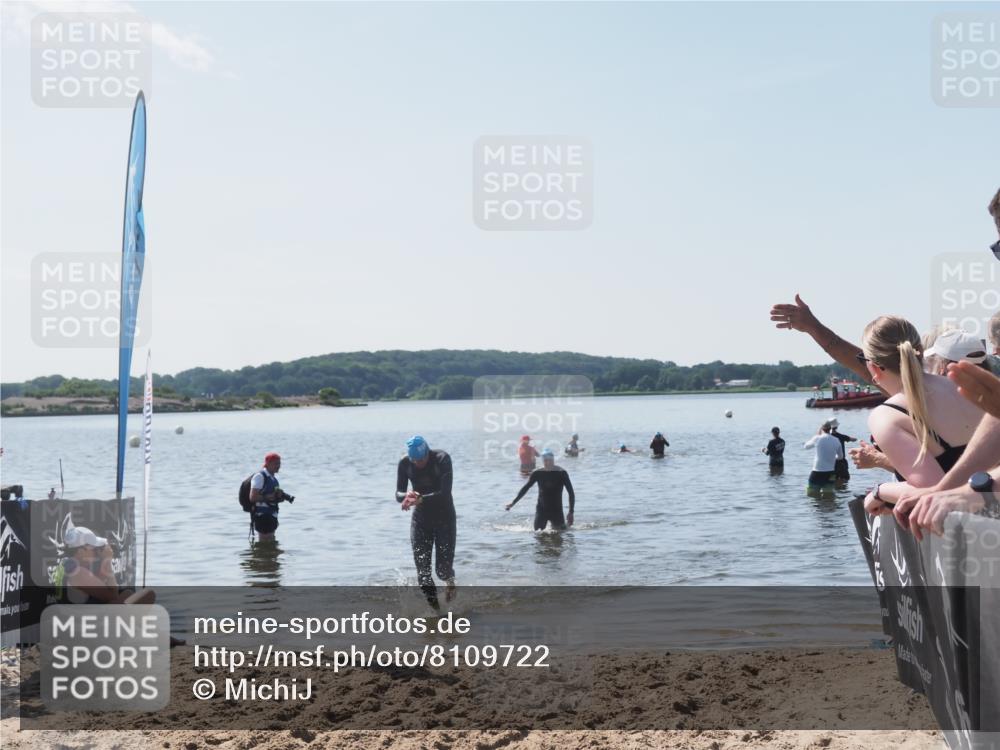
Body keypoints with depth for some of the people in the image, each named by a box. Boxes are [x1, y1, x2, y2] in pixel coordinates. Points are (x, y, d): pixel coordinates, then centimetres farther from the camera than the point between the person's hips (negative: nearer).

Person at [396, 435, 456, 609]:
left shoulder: (442, 459, -21)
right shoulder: (404, 463, -10)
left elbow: (445, 492, -30)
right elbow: (398, 494, -9)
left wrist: (420, 499, -43)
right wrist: (407, 495, -33)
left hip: (444, 516, -3)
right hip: (421, 518, 3)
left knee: (443, 568, -6)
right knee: (422, 569, -4)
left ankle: (450, 581, 31)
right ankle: (435, 608, 11)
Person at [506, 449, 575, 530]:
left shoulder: (561, 473, -9)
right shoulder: (537, 473, -3)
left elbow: (571, 493, -8)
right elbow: (525, 488, 5)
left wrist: (571, 512, -13)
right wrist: (513, 502, -4)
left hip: (556, 510, -2)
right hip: (541, 510, 2)